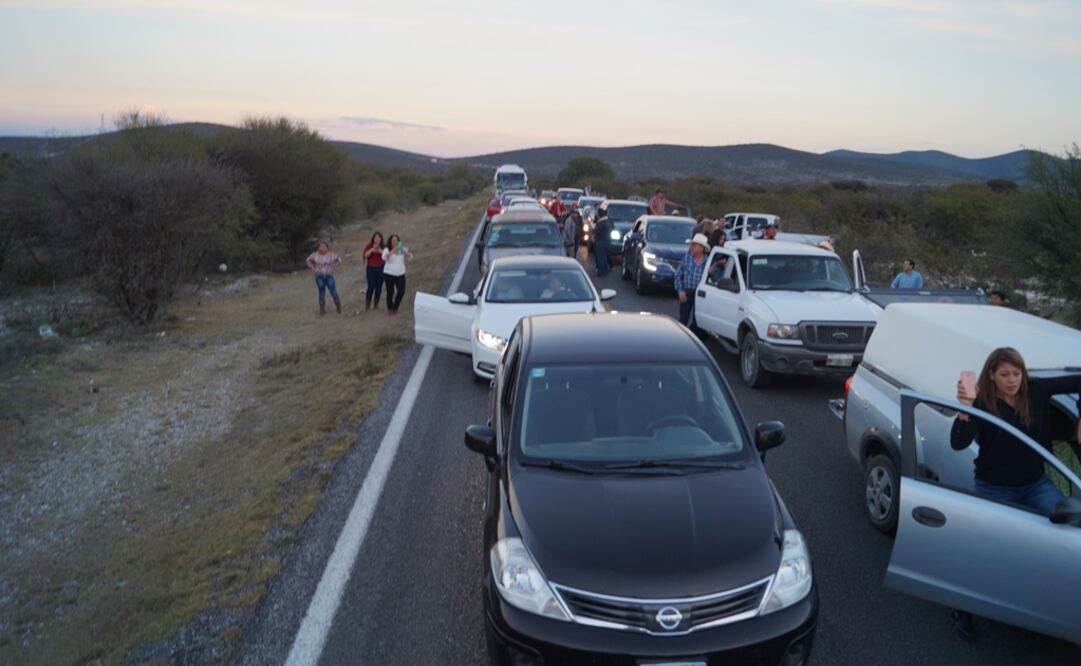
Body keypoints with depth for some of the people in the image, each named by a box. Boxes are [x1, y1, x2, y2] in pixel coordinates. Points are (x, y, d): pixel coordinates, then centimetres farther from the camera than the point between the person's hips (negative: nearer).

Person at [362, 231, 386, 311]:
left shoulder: (384, 246, 3)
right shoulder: (369, 246, 1)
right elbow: (364, 255, -9)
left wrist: (381, 251, -20)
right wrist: (372, 249, -21)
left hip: (381, 268, 2)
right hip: (371, 268, -2)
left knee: (379, 287, 2)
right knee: (371, 287, -7)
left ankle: (376, 304, 16)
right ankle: (367, 304, 8)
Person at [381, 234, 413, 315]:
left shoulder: (402, 249, 4)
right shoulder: (387, 249, -4)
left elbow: (410, 256, -4)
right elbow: (384, 257, -24)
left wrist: (406, 252, -27)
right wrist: (392, 251, -38)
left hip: (400, 274, 3)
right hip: (389, 274, -2)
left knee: (401, 291, -6)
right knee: (390, 292, 2)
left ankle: (395, 307, 16)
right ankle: (389, 308, 23)